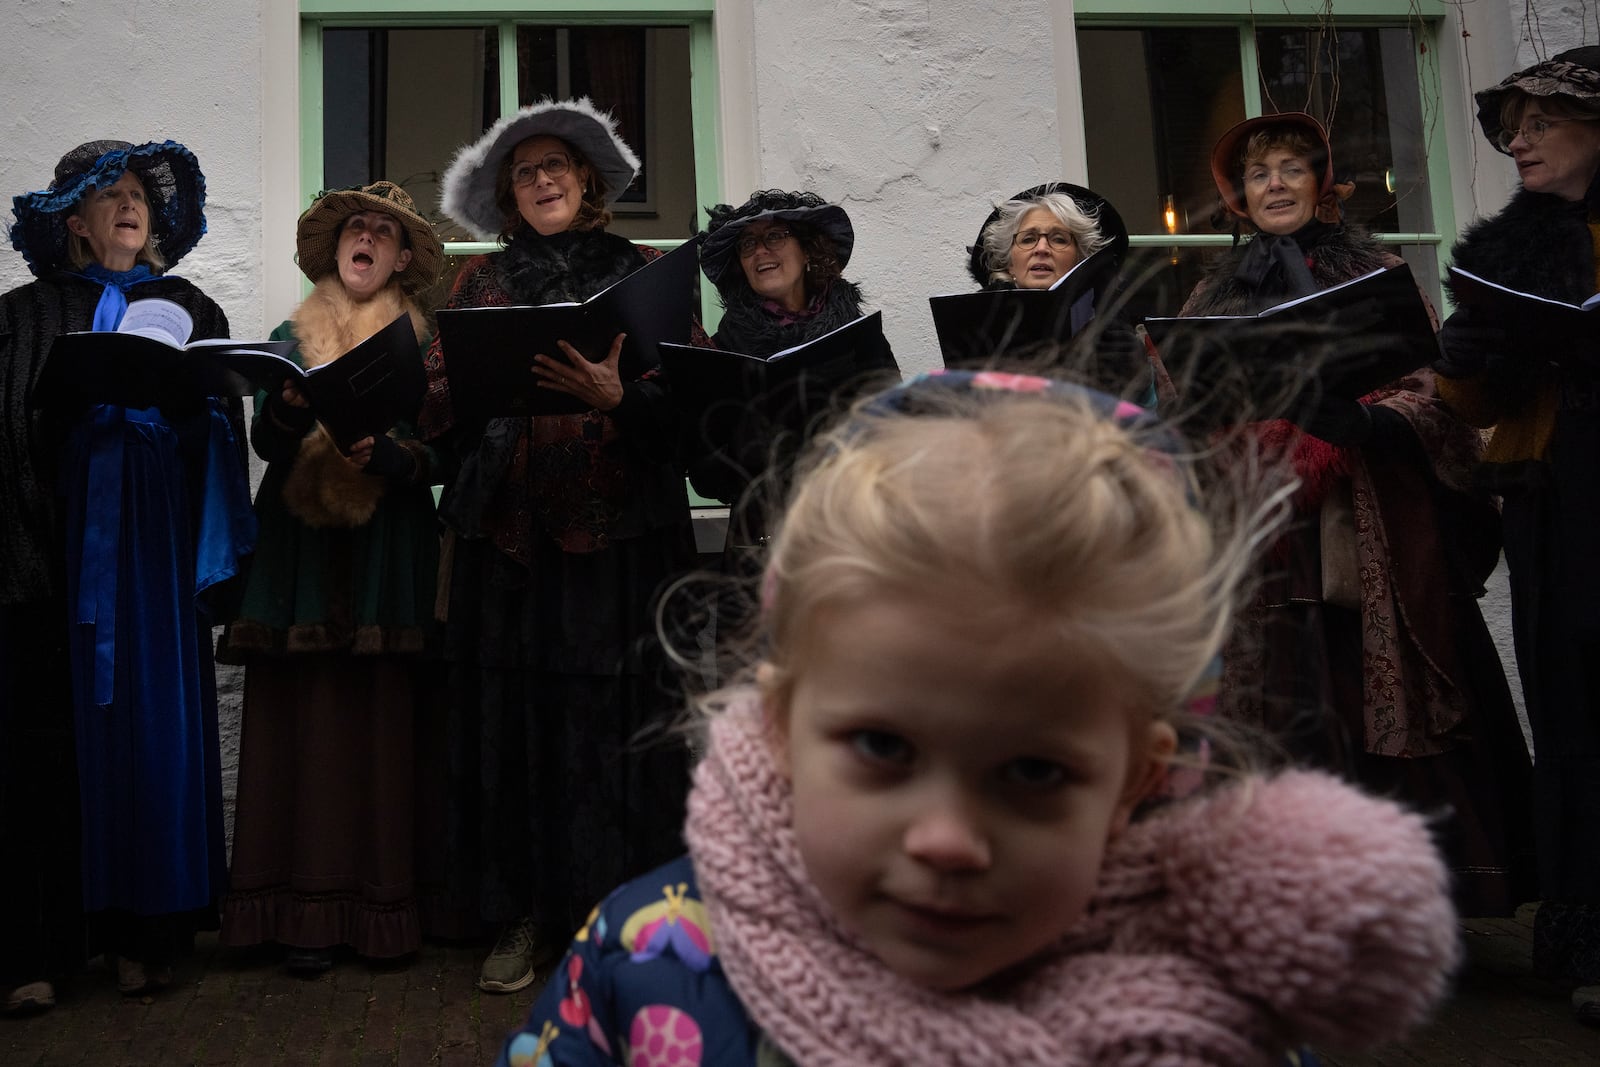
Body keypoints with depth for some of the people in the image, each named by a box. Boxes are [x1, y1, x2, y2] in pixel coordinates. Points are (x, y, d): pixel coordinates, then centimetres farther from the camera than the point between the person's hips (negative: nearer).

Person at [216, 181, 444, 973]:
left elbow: (437, 456, 0)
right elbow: (265, 442, 5)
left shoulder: (422, 342, 7)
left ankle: (381, 907, 3)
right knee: (299, 717, -3)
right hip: (300, 551, 2)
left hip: (386, 552, -2)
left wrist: (383, 454, -19)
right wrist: (294, 406, -15)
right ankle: (306, 908, 4)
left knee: (380, 720, -5)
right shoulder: (292, 336, 16)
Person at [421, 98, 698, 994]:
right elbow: (437, 400, 8)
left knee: (618, 718, -2)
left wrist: (618, 395, -20)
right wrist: (465, 394, -14)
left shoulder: (644, 272, 10)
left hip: (621, 530, -2)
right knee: (514, 717, 1)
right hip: (507, 532, 2)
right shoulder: (480, 281, 16)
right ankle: (524, 916, 14)